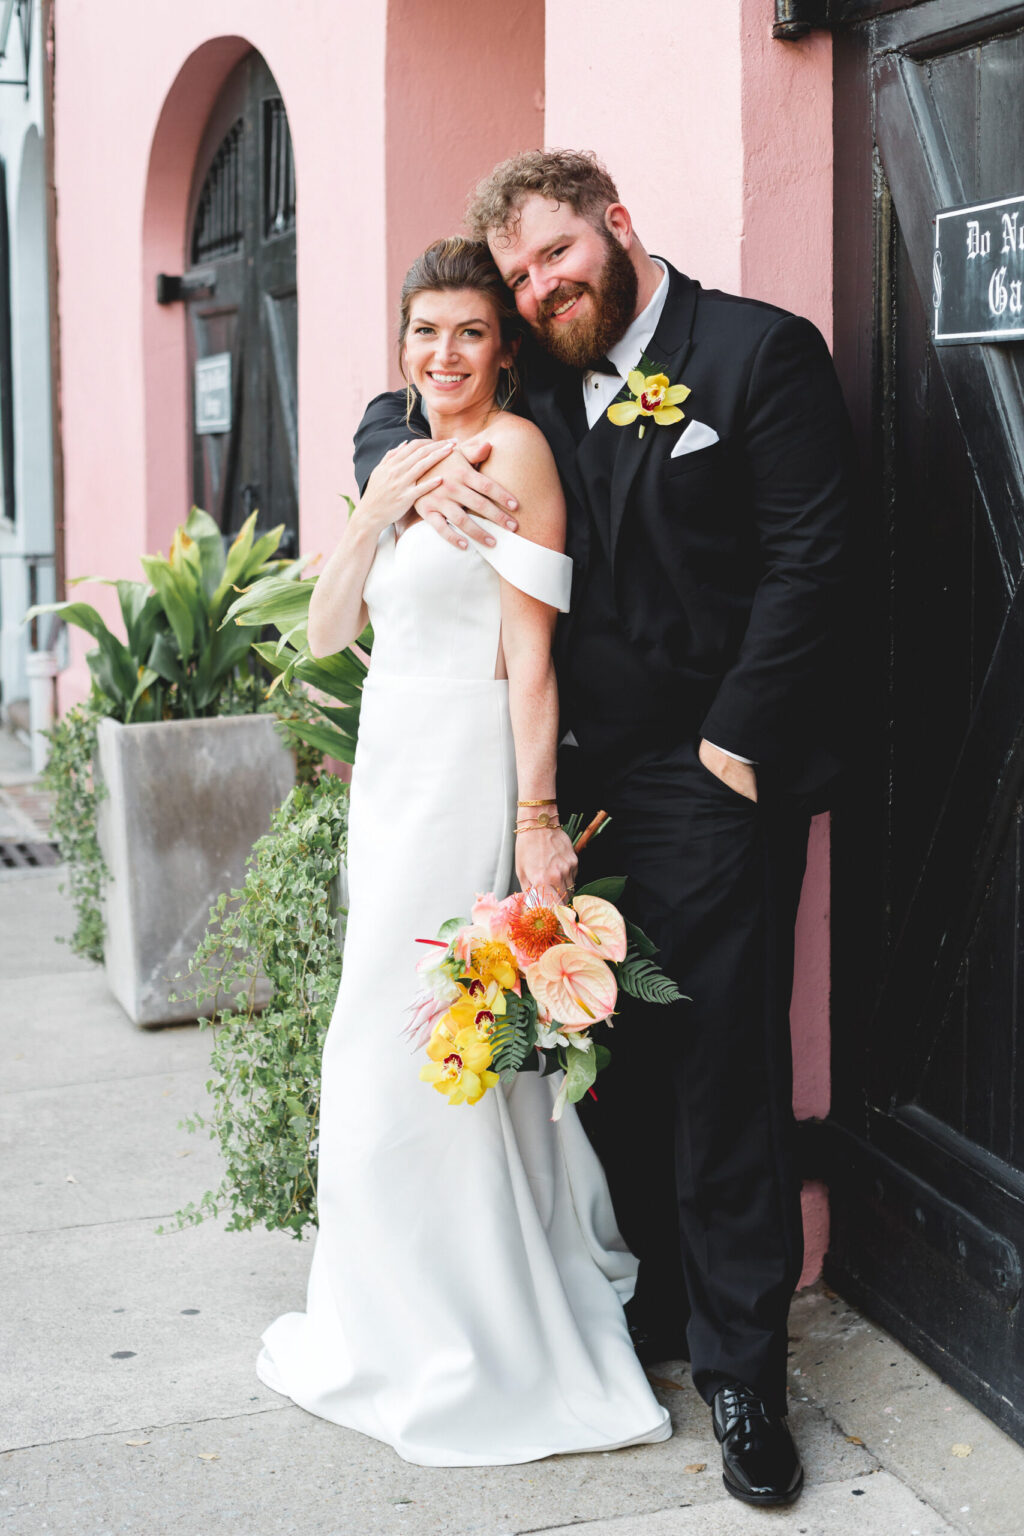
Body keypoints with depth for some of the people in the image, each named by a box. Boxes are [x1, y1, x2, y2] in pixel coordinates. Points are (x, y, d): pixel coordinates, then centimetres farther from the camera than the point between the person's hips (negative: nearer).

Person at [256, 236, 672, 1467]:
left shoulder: (513, 449, -10)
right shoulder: (403, 462, 15)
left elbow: (529, 648, -16)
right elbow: (327, 634, 11)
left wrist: (537, 820, -20)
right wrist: (376, 513, -4)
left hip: (466, 780, -8)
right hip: (391, 774, 8)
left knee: (422, 1052, -2)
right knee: (388, 1053, 14)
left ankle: (479, 1347, 15)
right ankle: (406, 1329, 30)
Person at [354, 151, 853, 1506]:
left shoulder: (760, 351, -5)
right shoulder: (538, 379, 13)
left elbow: (807, 562, -9)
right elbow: (391, 414, 23)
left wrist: (737, 747, -12)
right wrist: (422, 466, -2)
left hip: (713, 784, -5)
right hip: (589, 781, 6)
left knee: (723, 1071, -2)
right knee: (614, 1062, 10)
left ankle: (741, 1365, 10)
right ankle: (648, 1311, 24)